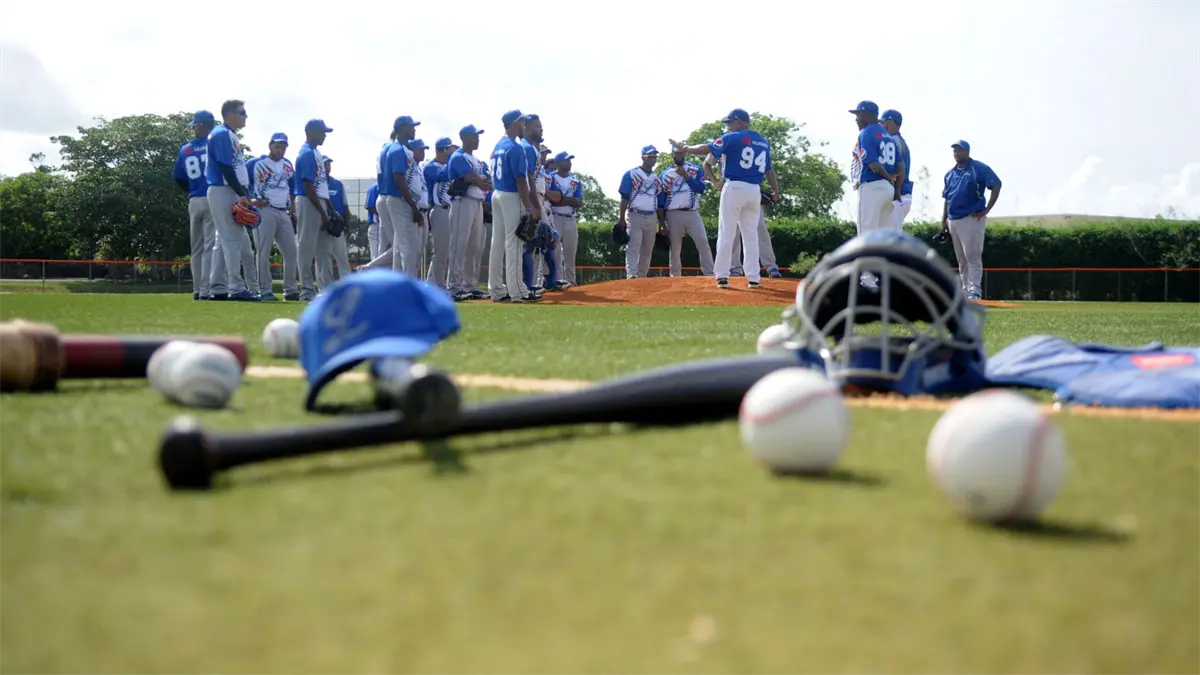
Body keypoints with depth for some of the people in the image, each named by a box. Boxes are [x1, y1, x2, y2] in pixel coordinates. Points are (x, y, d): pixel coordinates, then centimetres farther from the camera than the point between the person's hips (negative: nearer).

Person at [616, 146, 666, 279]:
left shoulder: (657, 178, 15)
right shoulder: (631, 174, 0)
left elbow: (660, 203, 17)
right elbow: (624, 198, -6)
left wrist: (662, 223, 12)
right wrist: (621, 218, -14)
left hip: (652, 218, 6)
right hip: (634, 216, -5)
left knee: (647, 251, 7)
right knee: (633, 248, -17)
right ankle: (631, 276, -26)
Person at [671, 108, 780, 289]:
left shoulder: (733, 138, -5)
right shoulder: (763, 142, 14)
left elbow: (706, 148, -10)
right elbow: (769, 169, 16)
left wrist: (683, 148, -1)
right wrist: (775, 191, 21)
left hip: (735, 188, -5)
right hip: (755, 191, 5)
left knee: (726, 234, -1)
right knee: (751, 235, 9)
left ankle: (722, 276, -3)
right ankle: (754, 277, 5)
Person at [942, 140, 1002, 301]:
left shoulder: (979, 168, -3)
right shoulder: (950, 174, 17)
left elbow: (996, 185, -9)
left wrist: (987, 209, -14)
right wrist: (944, 220, 12)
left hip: (972, 219, -7)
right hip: (953, 221, 7)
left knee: (973, 257, -12)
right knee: (961, 260, 10)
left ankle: (975, 292, -15)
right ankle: (965, 292, 15)